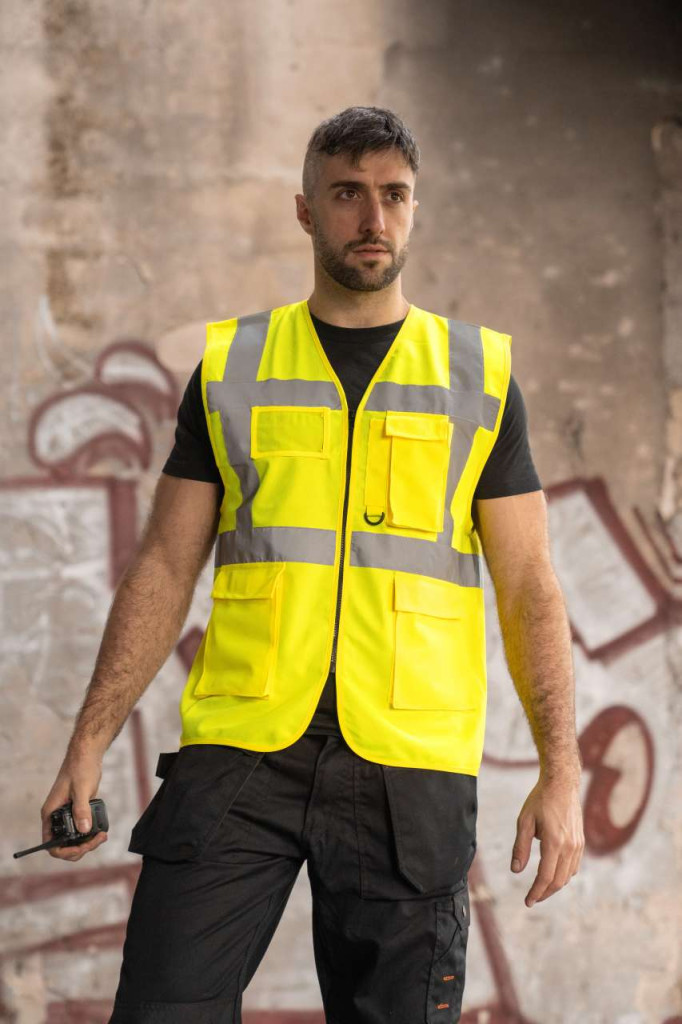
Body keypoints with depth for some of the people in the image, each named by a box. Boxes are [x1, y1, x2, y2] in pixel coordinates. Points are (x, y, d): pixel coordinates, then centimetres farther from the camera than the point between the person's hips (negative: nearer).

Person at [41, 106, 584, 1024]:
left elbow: (528, 586, 8)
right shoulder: (229, 366, 12)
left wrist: (561, 771, -1)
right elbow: (165, 569, 10)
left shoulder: (481, 374, 10)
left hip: (409, 767, 0)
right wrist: (89, 743, 2)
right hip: (238, 745, 1)